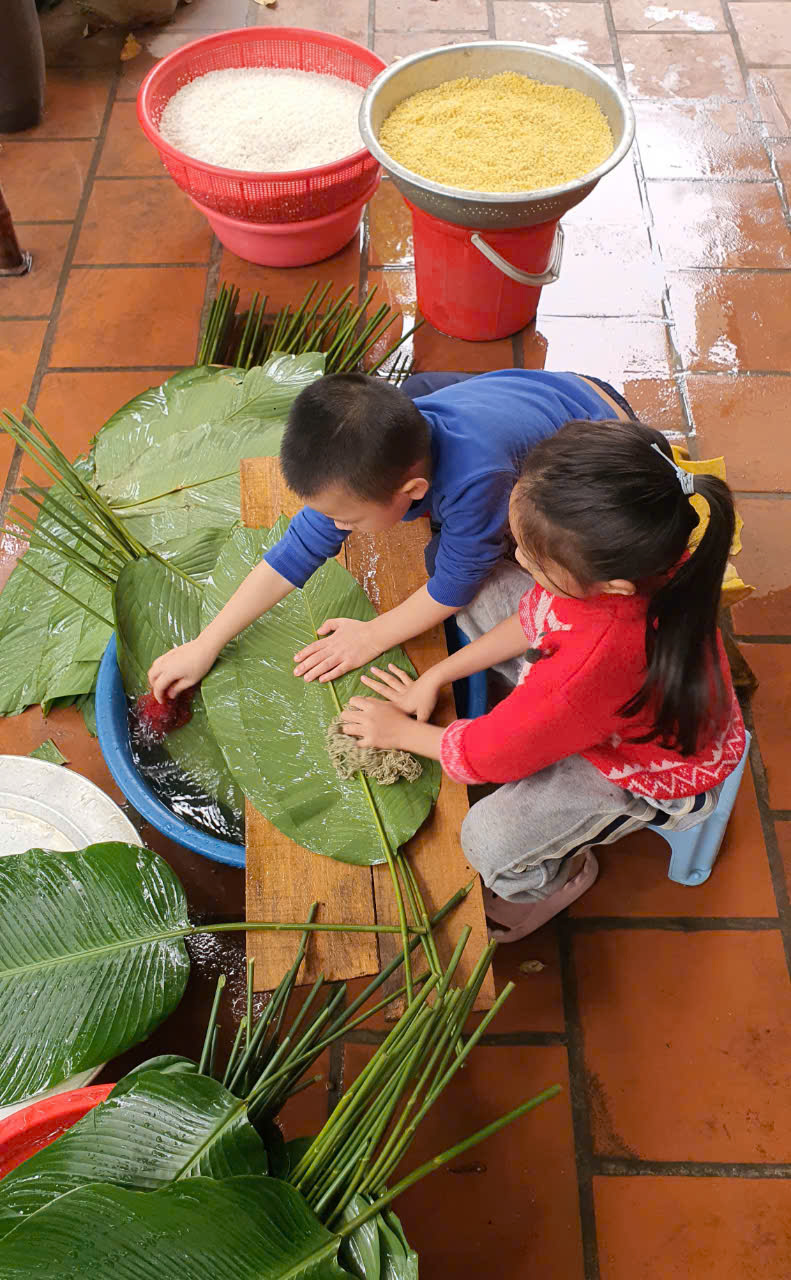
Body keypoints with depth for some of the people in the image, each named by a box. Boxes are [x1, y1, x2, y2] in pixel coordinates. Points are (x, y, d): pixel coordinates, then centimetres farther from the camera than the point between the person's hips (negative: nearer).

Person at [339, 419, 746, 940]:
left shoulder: (585, 669, -48)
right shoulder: (636, 556, -29)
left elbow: (487, 755, -26)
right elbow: (532, 617, -6)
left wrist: (400, 731, -7)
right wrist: (434, 677, -3)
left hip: (652, 768, -6)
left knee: (488, 842, -20)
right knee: (478, 588, -3)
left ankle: (551, 881, 18)